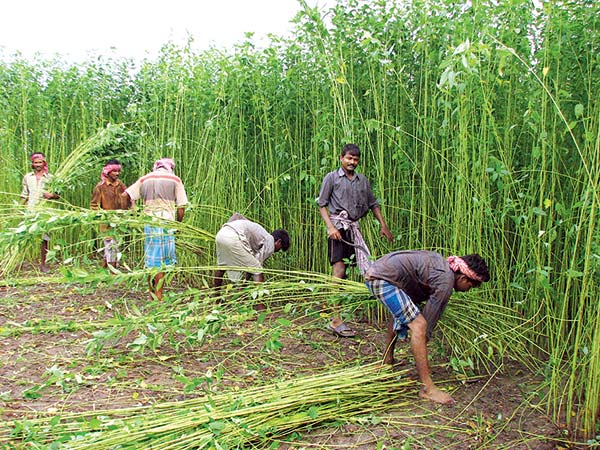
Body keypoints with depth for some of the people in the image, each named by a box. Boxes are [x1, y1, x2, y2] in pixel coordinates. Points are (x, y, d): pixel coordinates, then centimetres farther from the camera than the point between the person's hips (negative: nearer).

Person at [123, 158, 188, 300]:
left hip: (149, 223, 4)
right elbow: (181, 207, -1)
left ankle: (152, 295, 18)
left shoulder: (145, 179, 15)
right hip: (166, 223, -4)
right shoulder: (174, 179, 4)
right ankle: (158, 296, 0)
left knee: (150, 259, 11)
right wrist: (178, 224, 12)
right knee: (163, 261, 1)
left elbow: (124, 195, 10)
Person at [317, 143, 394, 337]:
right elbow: (322, 204, -1)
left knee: (347, 271, 7)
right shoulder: (332, 178, 2)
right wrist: (331, 227, -13)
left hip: (354, 227, 6)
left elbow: (373, 204, 22)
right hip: (339, 225, -6)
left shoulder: (363, 180, 17)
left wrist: (384, 226, 14)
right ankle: (336, 320, -11)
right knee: (339, 271, -11)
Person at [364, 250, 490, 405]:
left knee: (400, 313, 34)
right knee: (419, 325, -14)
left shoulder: (443, 263, 17)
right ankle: (427, 387, -12)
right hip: (383, 279, -11)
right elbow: (429, 320, -7)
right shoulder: (446, 282, -11)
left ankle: (387, 359, 47)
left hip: (376, 268, 11)